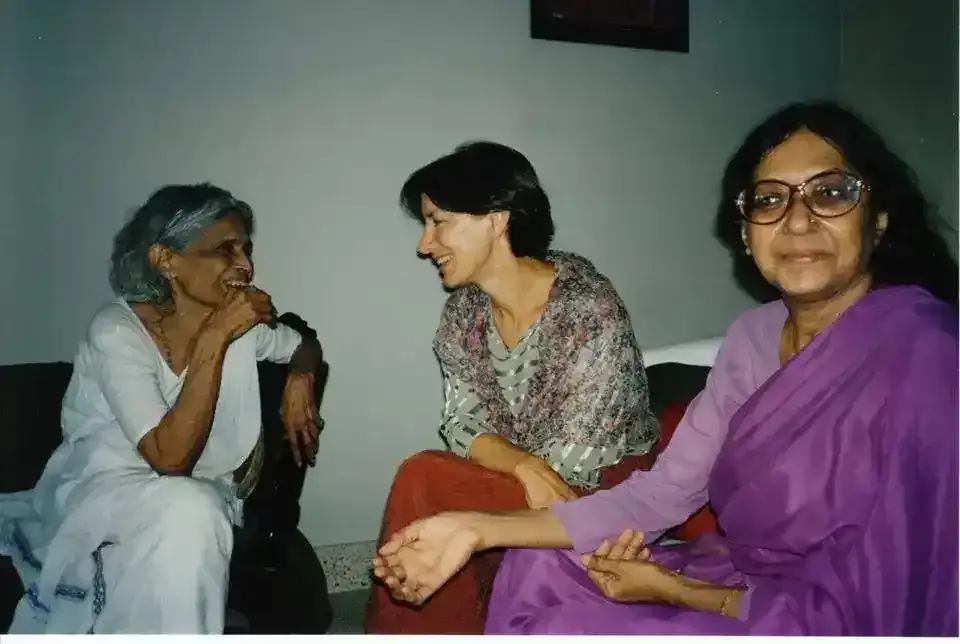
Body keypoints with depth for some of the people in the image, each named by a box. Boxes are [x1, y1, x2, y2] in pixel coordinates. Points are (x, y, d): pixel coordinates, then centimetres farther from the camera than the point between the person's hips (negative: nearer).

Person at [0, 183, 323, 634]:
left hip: (202, 493, 4)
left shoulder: (244, 322, -5)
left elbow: (307, 347, 18)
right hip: (100, 487, -3)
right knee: (188, 511, -36)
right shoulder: (117, 331, -19)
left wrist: (299, 379, -7)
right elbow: (170, 457, -28)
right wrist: (213, 339, -32)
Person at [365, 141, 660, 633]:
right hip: (513, 483, 5)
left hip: (607, 486, -5)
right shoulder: (463, 311, -2)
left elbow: (566, 464, -21)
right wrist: (527, 468, -27)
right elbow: (462, 424, -7)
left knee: (421, 483, -22)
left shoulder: (589, 310, -23)